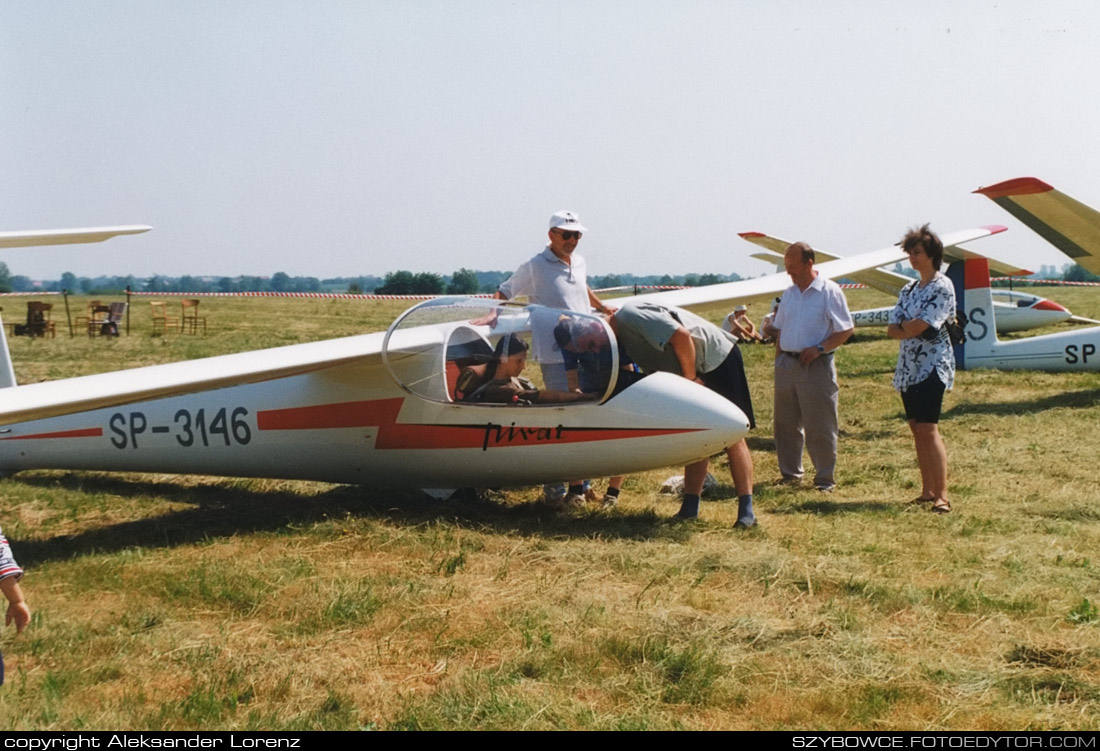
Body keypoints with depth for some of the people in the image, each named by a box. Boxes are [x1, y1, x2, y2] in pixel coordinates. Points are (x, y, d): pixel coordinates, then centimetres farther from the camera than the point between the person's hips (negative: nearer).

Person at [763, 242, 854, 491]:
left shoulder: (829, 291, -7)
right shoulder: (789, 293, 13)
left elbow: (846, 330, -8)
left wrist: (819, 349, -18)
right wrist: (779, 360, 12)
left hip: (816, 367, -6)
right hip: (787, 364, 6)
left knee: (819, 425, -2)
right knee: (786, 423, 11)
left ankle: (825, 479, 7)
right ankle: (790, 473, 23)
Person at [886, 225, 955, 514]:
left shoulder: (942, 287, -8)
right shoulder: (908, 290, 15)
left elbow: (918, 326, -18)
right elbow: (892, 330, 7)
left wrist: (905, 324, -1)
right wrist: (912, 328, -10)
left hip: (933, 367, -8)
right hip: (908, 367, 8)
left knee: (928, 430, -16)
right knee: (917, 431, 9)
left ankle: (942, 495, -18)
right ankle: (927, 490, 15)